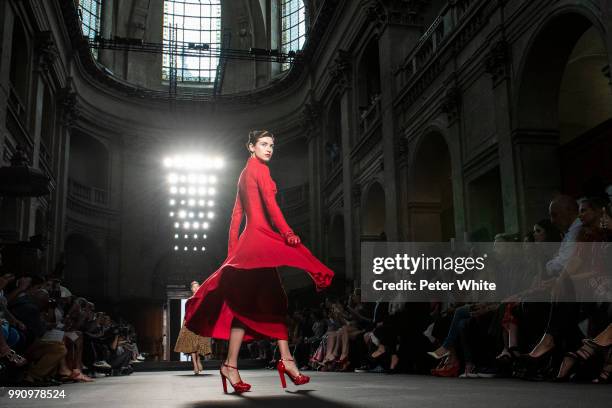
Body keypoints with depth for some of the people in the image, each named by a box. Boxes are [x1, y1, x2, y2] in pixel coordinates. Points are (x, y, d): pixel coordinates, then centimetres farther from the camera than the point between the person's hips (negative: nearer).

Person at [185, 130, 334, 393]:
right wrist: (287, 233, -23)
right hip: (261, 237, -10)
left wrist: (232, 251, 21)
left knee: (247, 302, 4)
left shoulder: (244, 174, 26)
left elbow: (236, 215, 23)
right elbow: (270, 203, -15)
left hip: (249, 242, 10)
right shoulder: (259, 169, -1)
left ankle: (231, 364, 2)